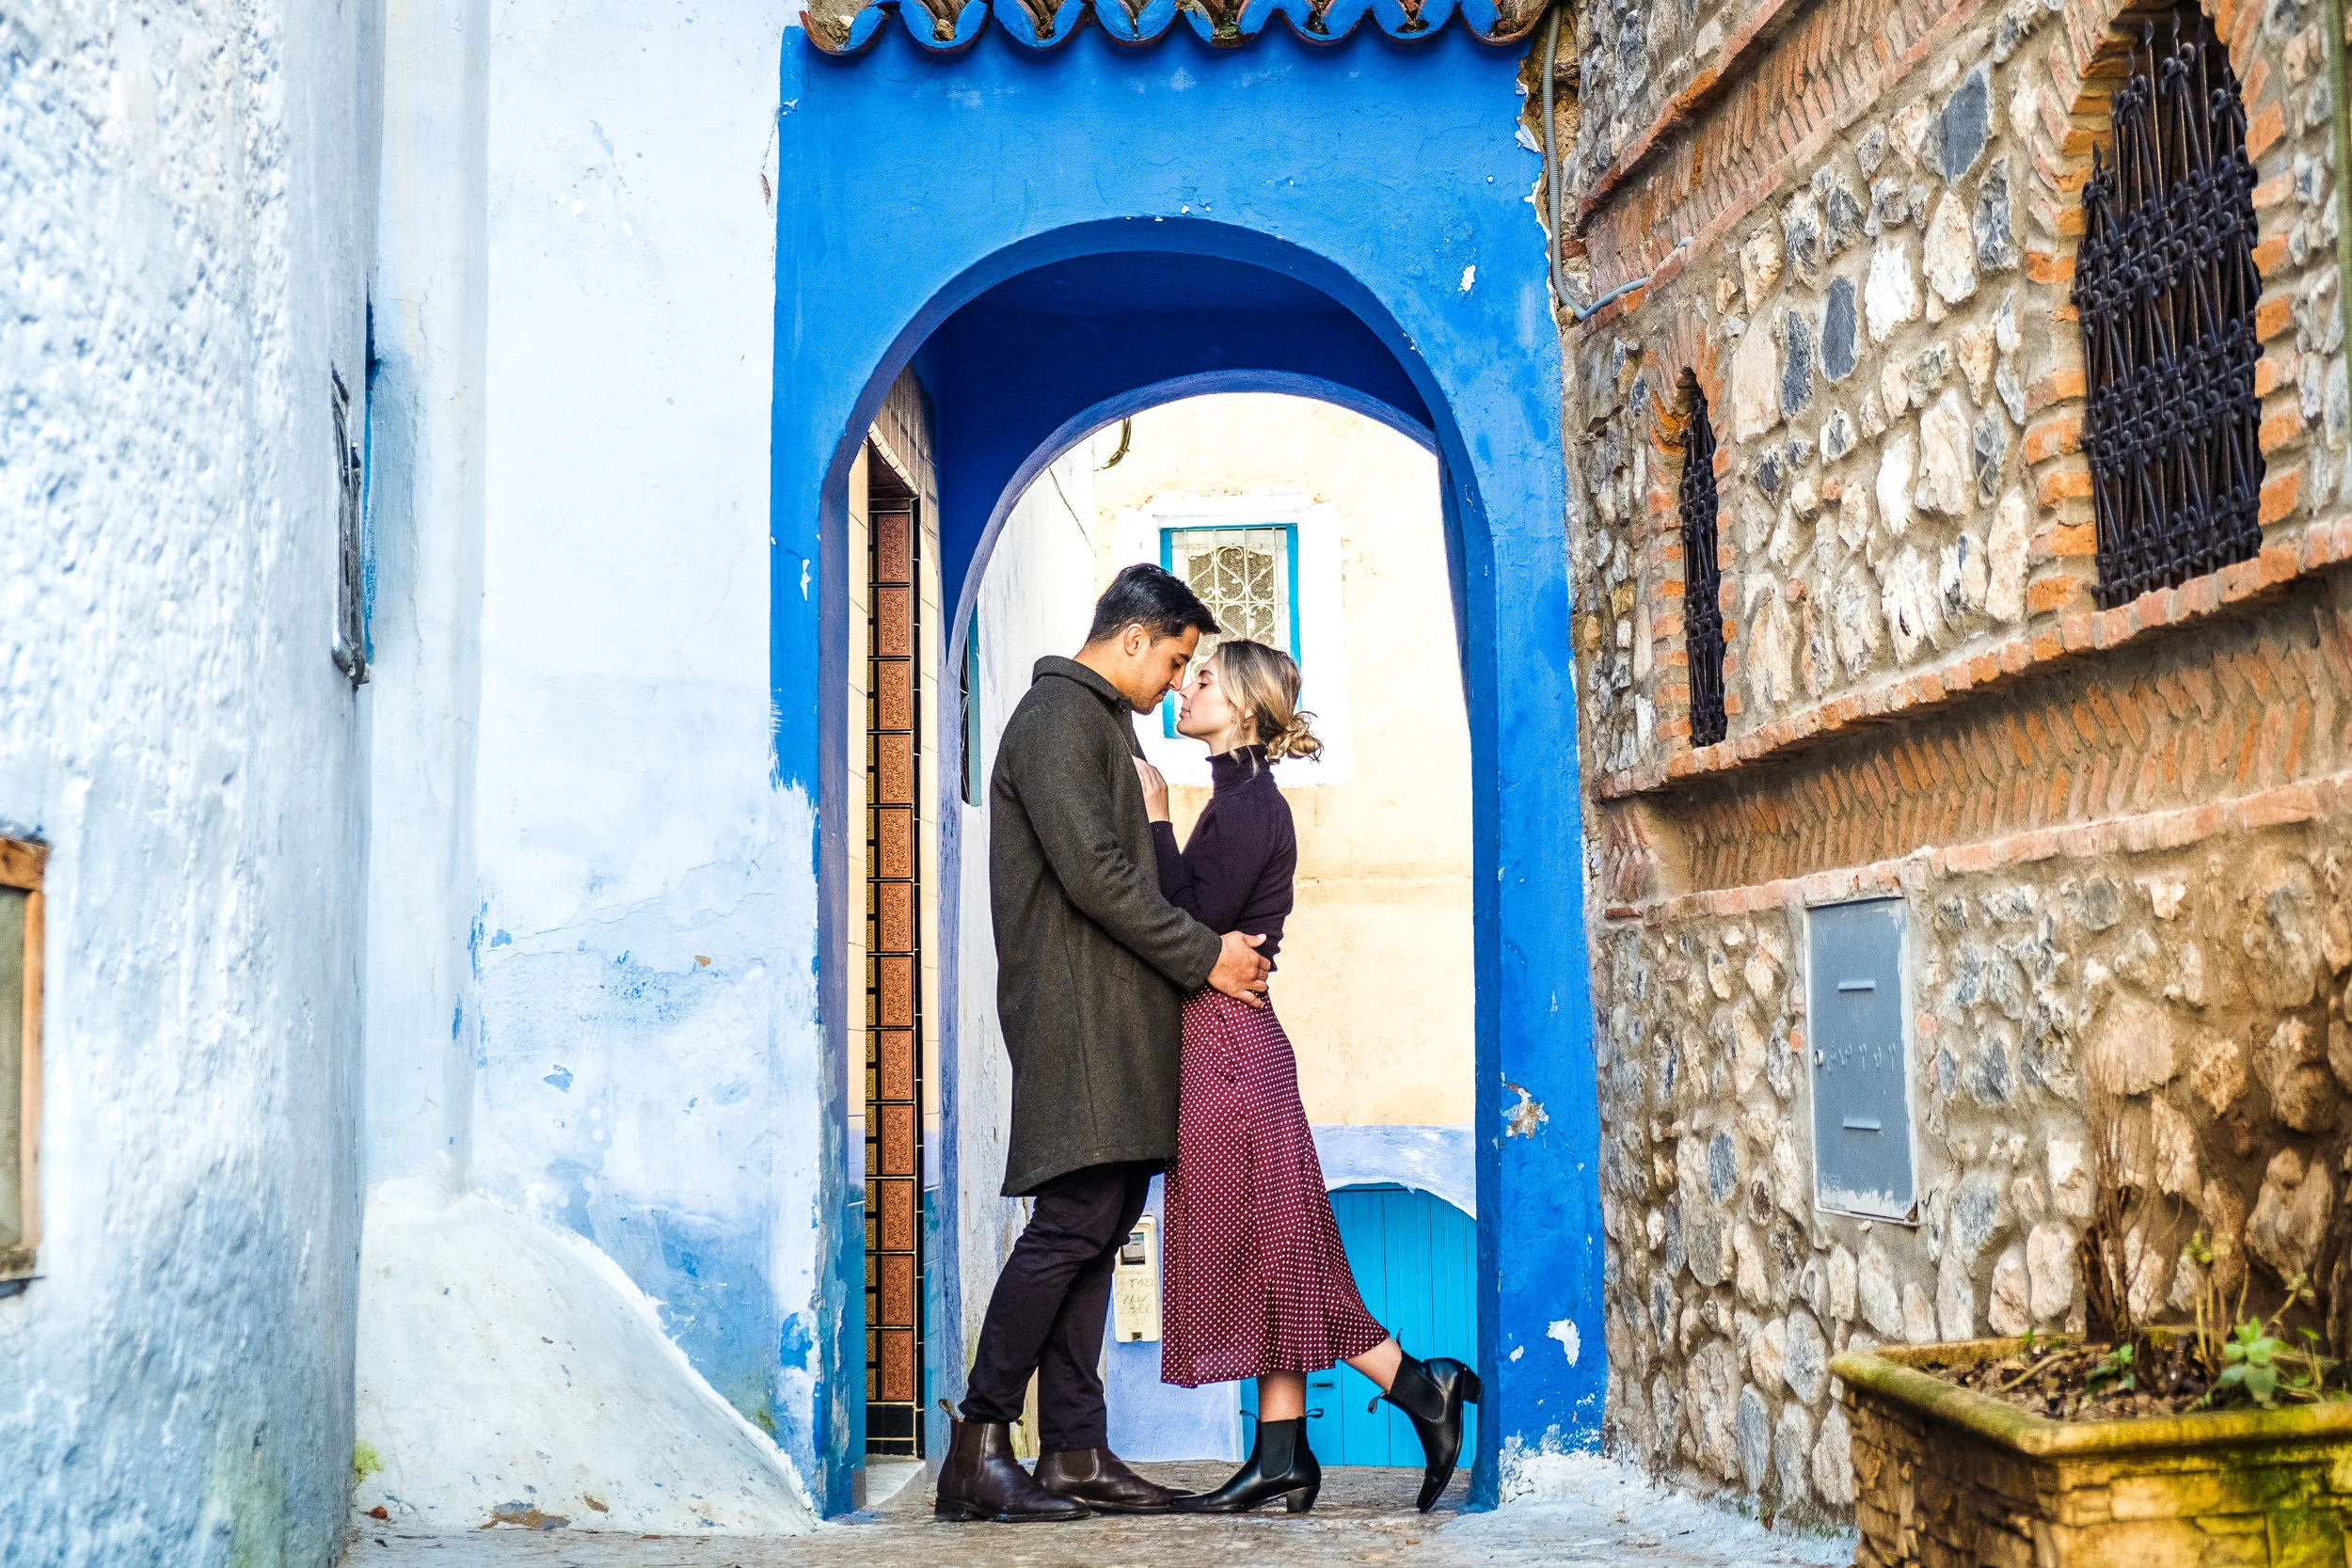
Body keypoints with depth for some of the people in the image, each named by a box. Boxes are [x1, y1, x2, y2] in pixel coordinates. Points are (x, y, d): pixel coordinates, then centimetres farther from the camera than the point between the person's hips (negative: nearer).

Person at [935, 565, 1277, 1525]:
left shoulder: (1104, 725, 25)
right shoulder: (1057, 717, -7)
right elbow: (1094, 874, -16)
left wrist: (1202, 953, 14)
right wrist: (1203, 955, -11)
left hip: (1117, 1017, 10)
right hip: (1074, 1010, -10)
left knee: (1098, 1225, 6)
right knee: (1075, 1219, -14)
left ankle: (1074, 1452, 6)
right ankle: (978, 1450, -10)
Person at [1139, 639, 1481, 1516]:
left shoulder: (1247, 802, -12)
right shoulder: (1242, 798, 17)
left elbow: (1193, 924, -19)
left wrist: (1155, 821, -13)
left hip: (1231, 1047, -10)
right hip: (1224, 1046, 10)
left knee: (1263, 1253, -4)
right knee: (1260, 1258, 8)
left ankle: (1421, 1388, 3)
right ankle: (1280, 1460, 10)